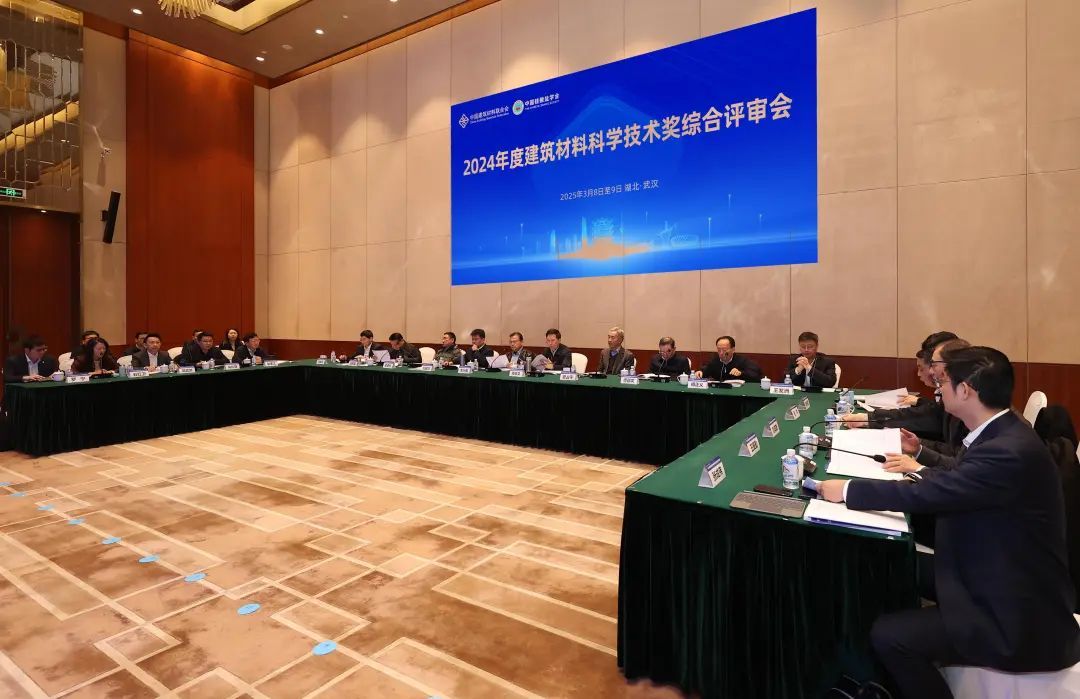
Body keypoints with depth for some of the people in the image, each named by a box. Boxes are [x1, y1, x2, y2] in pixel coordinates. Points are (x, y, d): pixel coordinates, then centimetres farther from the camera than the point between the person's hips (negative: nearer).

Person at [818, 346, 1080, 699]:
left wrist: (847, 490, -21)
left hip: (1016, 618, -10)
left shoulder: (1010, 451, -29)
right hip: (1003, 582, 10)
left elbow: (927, 495, -31)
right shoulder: (1003, 434, 2)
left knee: (888, 635, -18)